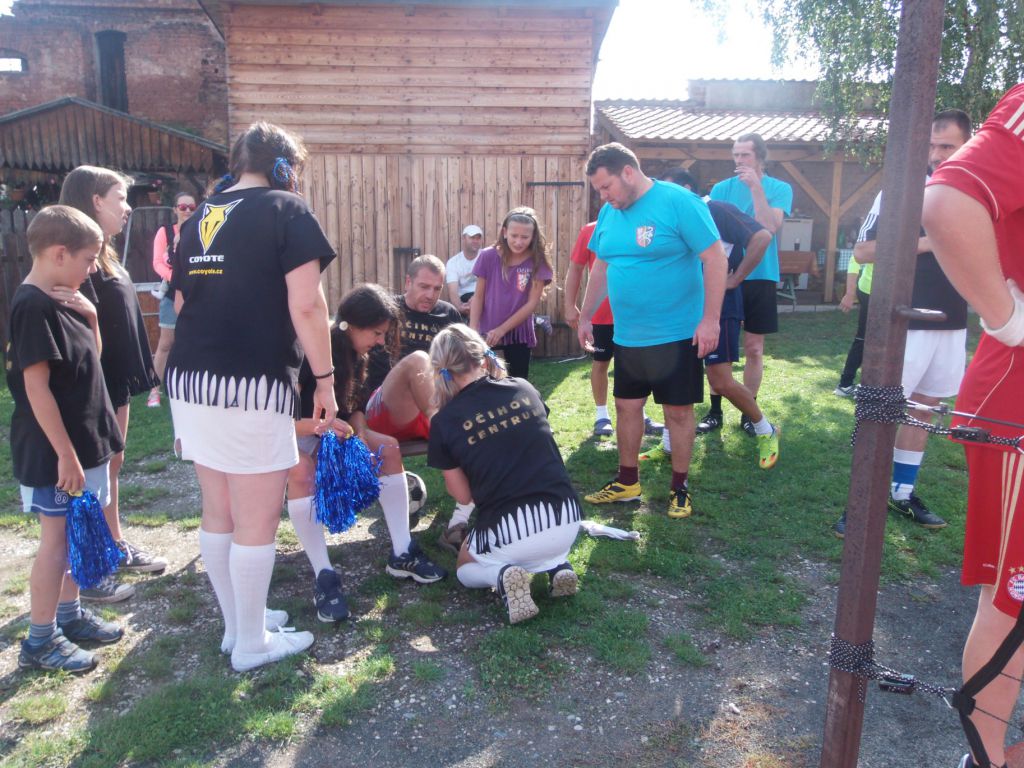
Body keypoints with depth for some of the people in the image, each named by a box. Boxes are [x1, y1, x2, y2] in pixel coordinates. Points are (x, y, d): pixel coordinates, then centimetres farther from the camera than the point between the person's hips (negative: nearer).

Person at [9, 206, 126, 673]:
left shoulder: (60, 301, 8)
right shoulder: (33, 306, -19)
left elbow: (91, 356, 17)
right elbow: (37, 388, -22)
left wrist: (89, 315, -1)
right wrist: (65, 454, -21)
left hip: (82, 442, 9)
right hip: (55, 451, -9)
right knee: (56, 540, 1)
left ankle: (69, 615, 31)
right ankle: (40, 640, 14)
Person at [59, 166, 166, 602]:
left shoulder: (103, 256, 12)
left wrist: (139, 374, 16)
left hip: (116, 381, 9)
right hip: (96, 385, -9)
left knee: (111, 466, 18)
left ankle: (116, 546, 31)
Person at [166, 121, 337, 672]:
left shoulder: (199, 218, 17)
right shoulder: (286, 211, -4)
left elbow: (181, 304, 20)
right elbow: (306, 305, -13)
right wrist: (325, 378, -6)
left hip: (188, 379, 8)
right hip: (251, 385, -8)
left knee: (218, 513, 18)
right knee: (258, 519, 5)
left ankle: (237, 624, 33)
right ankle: (252, 644, 18)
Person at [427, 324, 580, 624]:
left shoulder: (445, 421, -4)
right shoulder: (524, 388, 5)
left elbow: (463, 495, 6)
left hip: (508, 532, -3)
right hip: (567, 520, 4)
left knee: (465, 567, 31)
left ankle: (501, 575, -1)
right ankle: (557, 565, 8)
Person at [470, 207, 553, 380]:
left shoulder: (537, 262, -9)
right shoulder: (488, 257, -7)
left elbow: (532, 303, -10)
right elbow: (478, 296, -2)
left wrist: (502, 329, -15)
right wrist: (473, 328, -14)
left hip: (519, 334, 0)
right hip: (487, 333, 0)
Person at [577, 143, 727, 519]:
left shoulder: (679, 202, -14)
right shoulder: (608, 213, 6)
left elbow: (716, 258, -15)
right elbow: (601, 268, 16)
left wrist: (710, 319, -19)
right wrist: (585, 317, 17)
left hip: (676, 334, -6)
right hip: (626, 336, 6)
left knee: (678, 410, 6)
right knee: (627, 406, 13)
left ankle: (680, 488, 22)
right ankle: (627, 482, 29)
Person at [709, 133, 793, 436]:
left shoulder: (780, 189, 0)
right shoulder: (721, 188, 4)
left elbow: (770, 227, -16)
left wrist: (756, 187, -19)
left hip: (759, 278, -1)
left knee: (754, 349, 6)